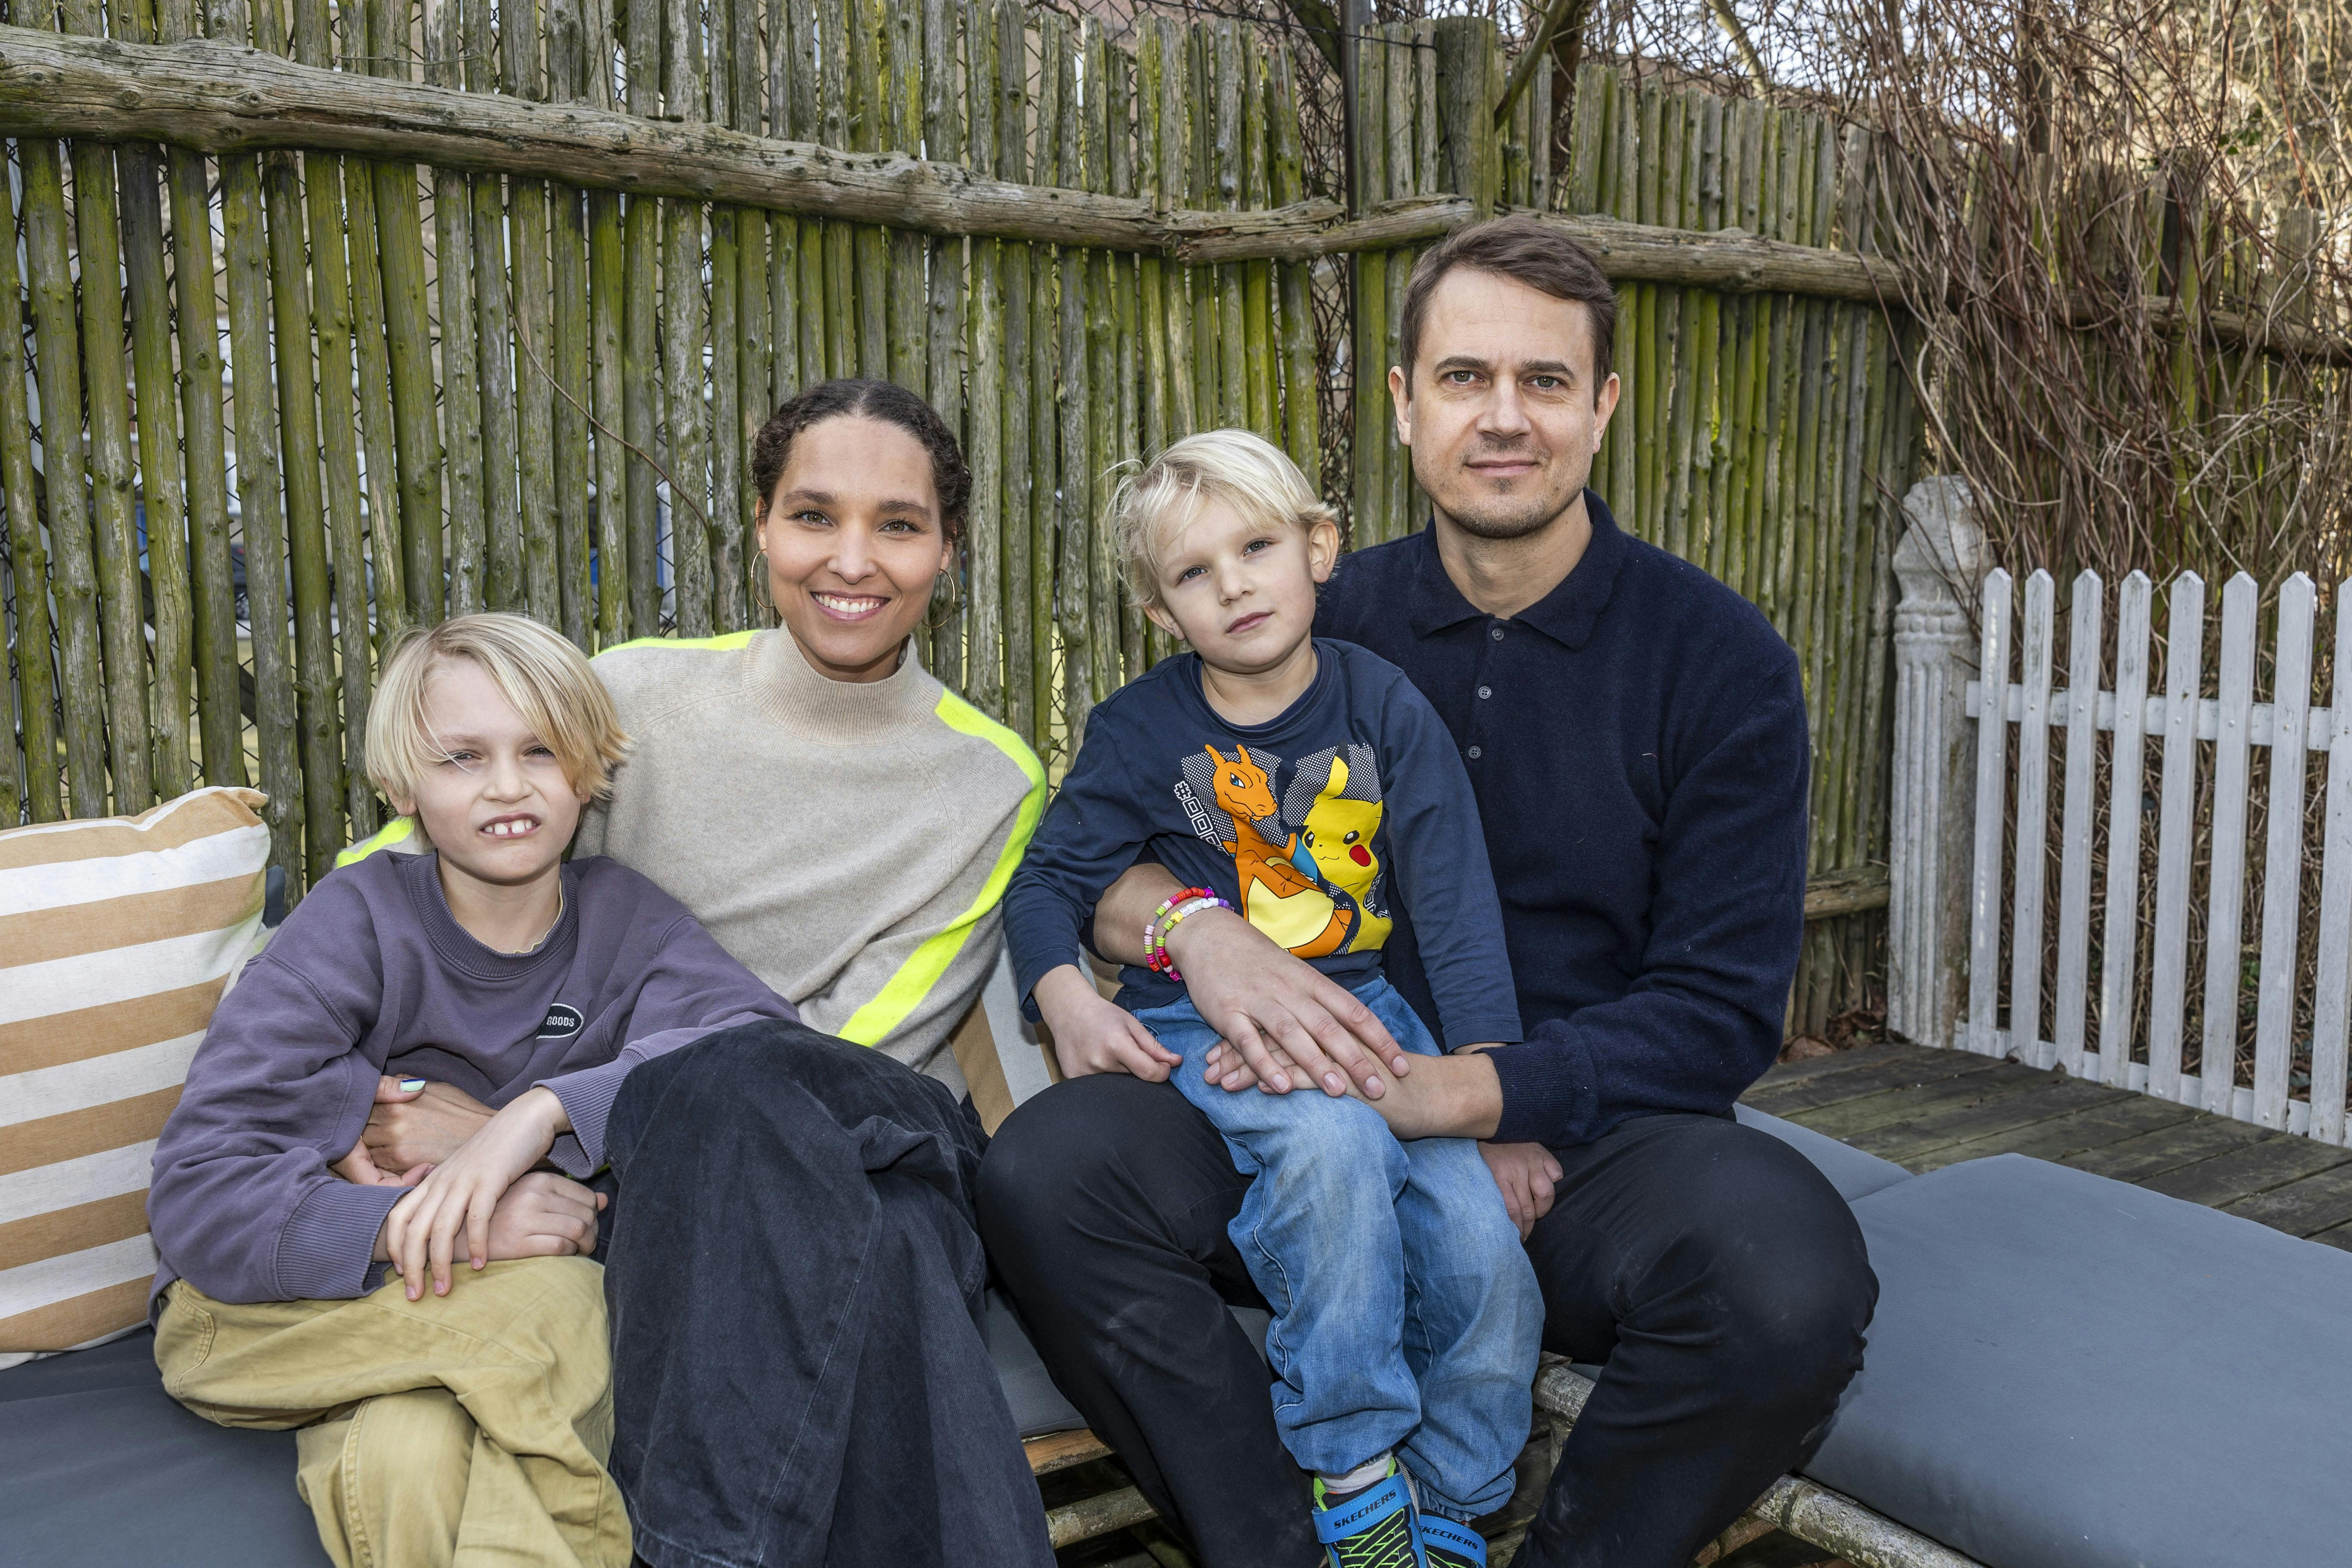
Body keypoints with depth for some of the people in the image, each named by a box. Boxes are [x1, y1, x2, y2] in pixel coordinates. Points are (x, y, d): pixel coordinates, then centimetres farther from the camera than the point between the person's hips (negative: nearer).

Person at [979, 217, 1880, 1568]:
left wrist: (1438, 1092, -18)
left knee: (1788, 1275, -34)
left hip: (1591, 1146, -1)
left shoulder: (1718, 655, -1)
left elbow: (1721, 1012, -6)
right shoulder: (1323, 622, 5)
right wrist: (1195, 926, -19)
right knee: (1049, 1167, -25)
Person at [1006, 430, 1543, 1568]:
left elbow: (1458, 905, -1)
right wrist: (1065, 995, -14)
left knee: (1488, 1263, -14)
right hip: (1204, 1018, -2)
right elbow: (1047, 881, 6)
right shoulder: (1141, 730, -2)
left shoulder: (1384, 708, 0)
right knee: (1331, 1143, -35)